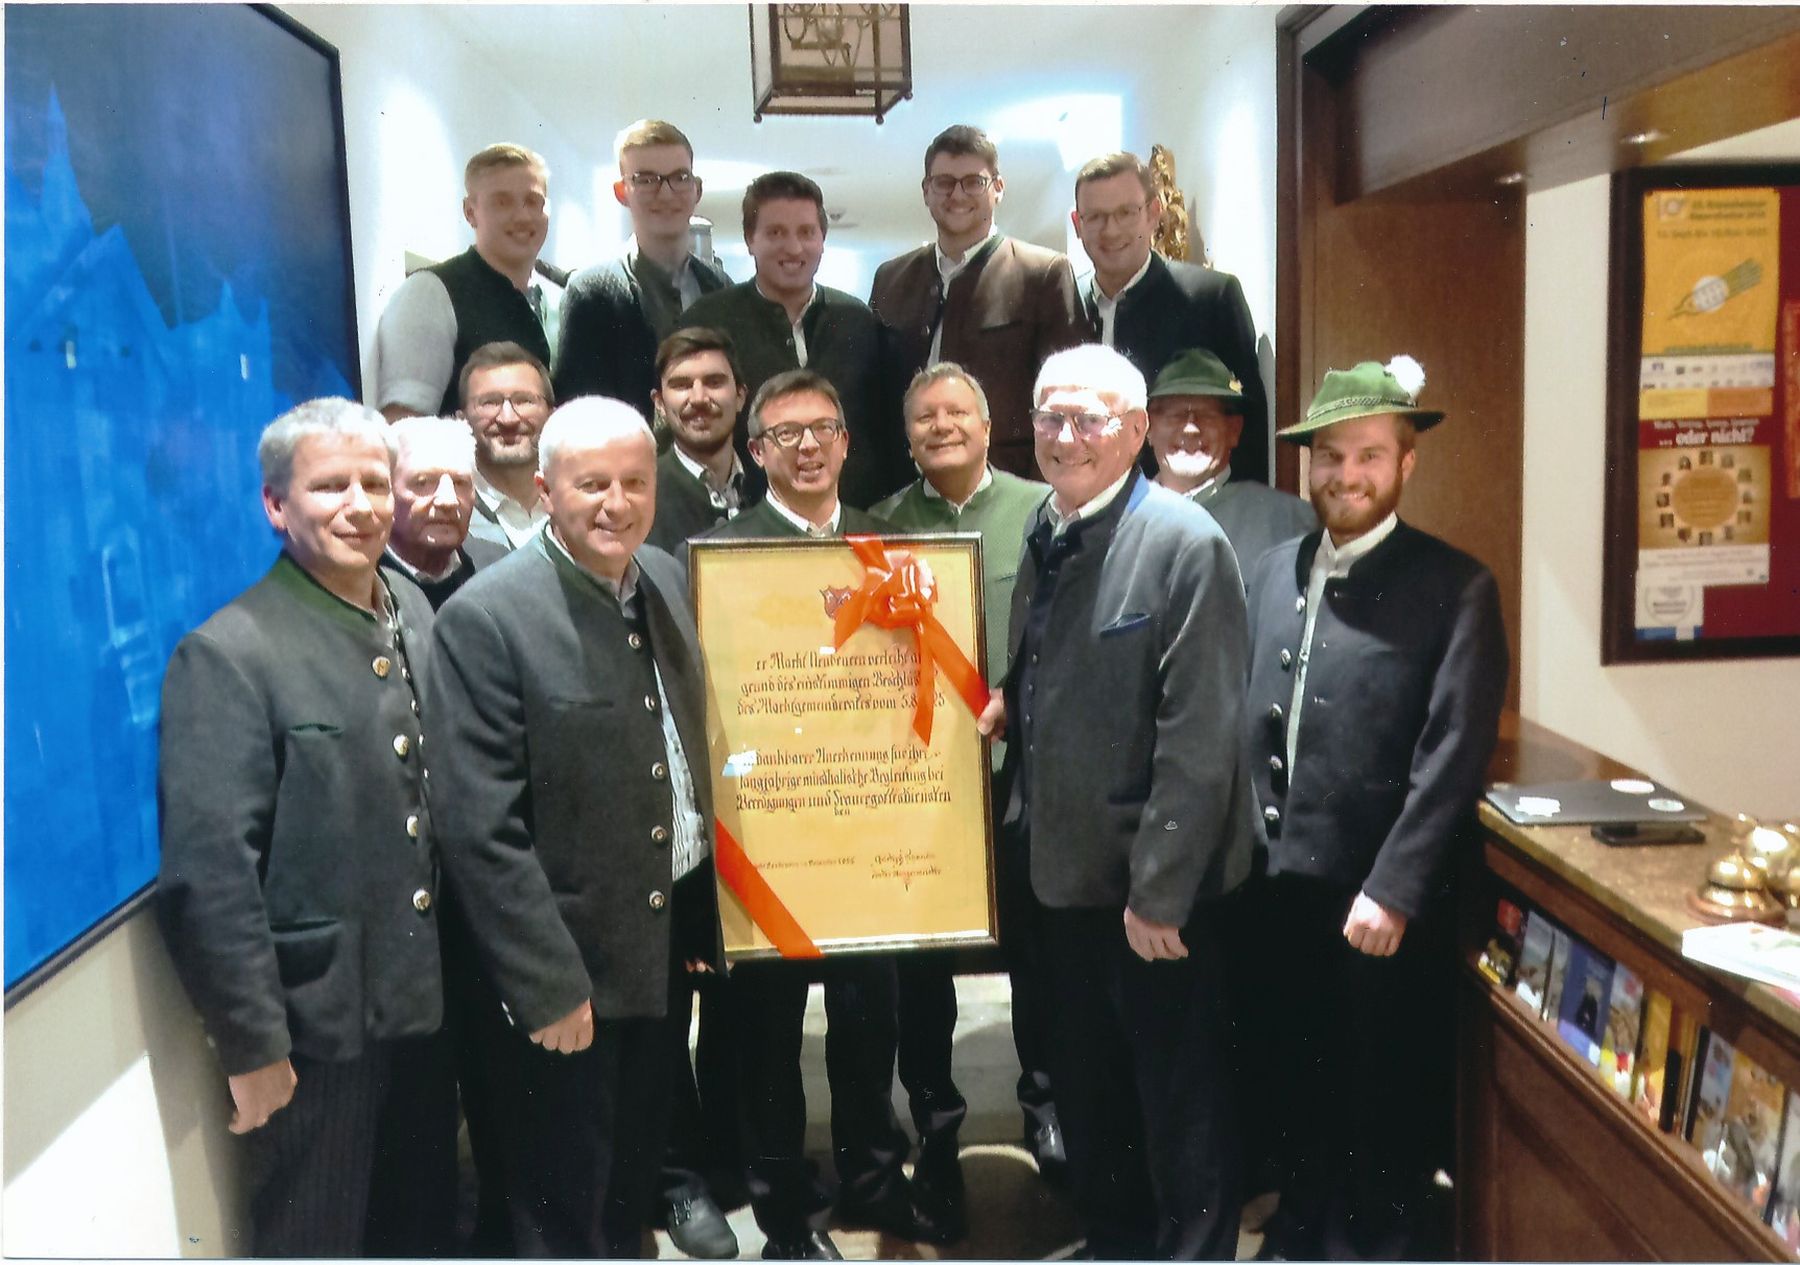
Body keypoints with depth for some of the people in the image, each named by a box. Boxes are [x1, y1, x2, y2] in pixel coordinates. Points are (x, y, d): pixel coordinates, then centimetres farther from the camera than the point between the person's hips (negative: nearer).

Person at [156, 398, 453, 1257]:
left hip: (427, 1005, 6)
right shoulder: (228, 655, -16)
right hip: (316, 1027, -6)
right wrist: (252, 1045, -16)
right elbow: (209, 873, -18)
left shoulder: (416, 613, 5)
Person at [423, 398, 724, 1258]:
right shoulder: (486, 618, -18)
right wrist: (549, 986, -18)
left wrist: (705, 923, 9)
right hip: (566, 969, -6)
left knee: (633, 1185, 24)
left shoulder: (666, 580, 3)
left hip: (668, 943, 6)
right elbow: (480, 829, -19)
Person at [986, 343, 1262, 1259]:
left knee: (1182, 1115, 8)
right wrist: (1005, 707, -1)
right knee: (1086, 1100, 22)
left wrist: (1159, 891, -20)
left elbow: (1198, 736, -20)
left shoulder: (1184, 544, -16)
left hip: (1153, 887, -8)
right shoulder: (1043, 537, 8)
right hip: (1063, 871, 8)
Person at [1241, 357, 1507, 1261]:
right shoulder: (1270, 573, 9)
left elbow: (1453, 755, -13)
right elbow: (1245, 721, 11)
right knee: (1296, 1092, 19)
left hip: (1381, 904, -5)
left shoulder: (1455, 587, -7)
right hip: (1276, 890, 5)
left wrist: (1392, 891, -18)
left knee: (1386, 1112, 9)